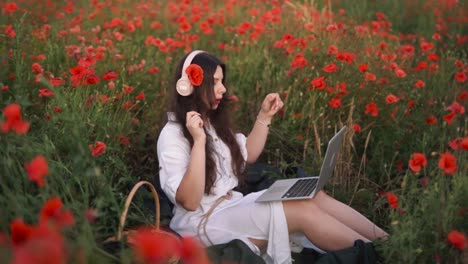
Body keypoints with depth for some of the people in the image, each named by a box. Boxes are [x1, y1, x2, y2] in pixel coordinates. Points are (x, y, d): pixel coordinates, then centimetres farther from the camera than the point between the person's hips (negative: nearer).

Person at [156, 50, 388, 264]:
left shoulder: (211, 121, 10)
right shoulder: (173, 135, -15)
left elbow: (248, 156, 24)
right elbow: (189, 201, -23)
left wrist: (264, 116, 11)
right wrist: (199, 141, -30)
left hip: (233, 205, 8)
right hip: (203, 222, -8)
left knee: (313, 196, -13)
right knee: (304, 210, -24)